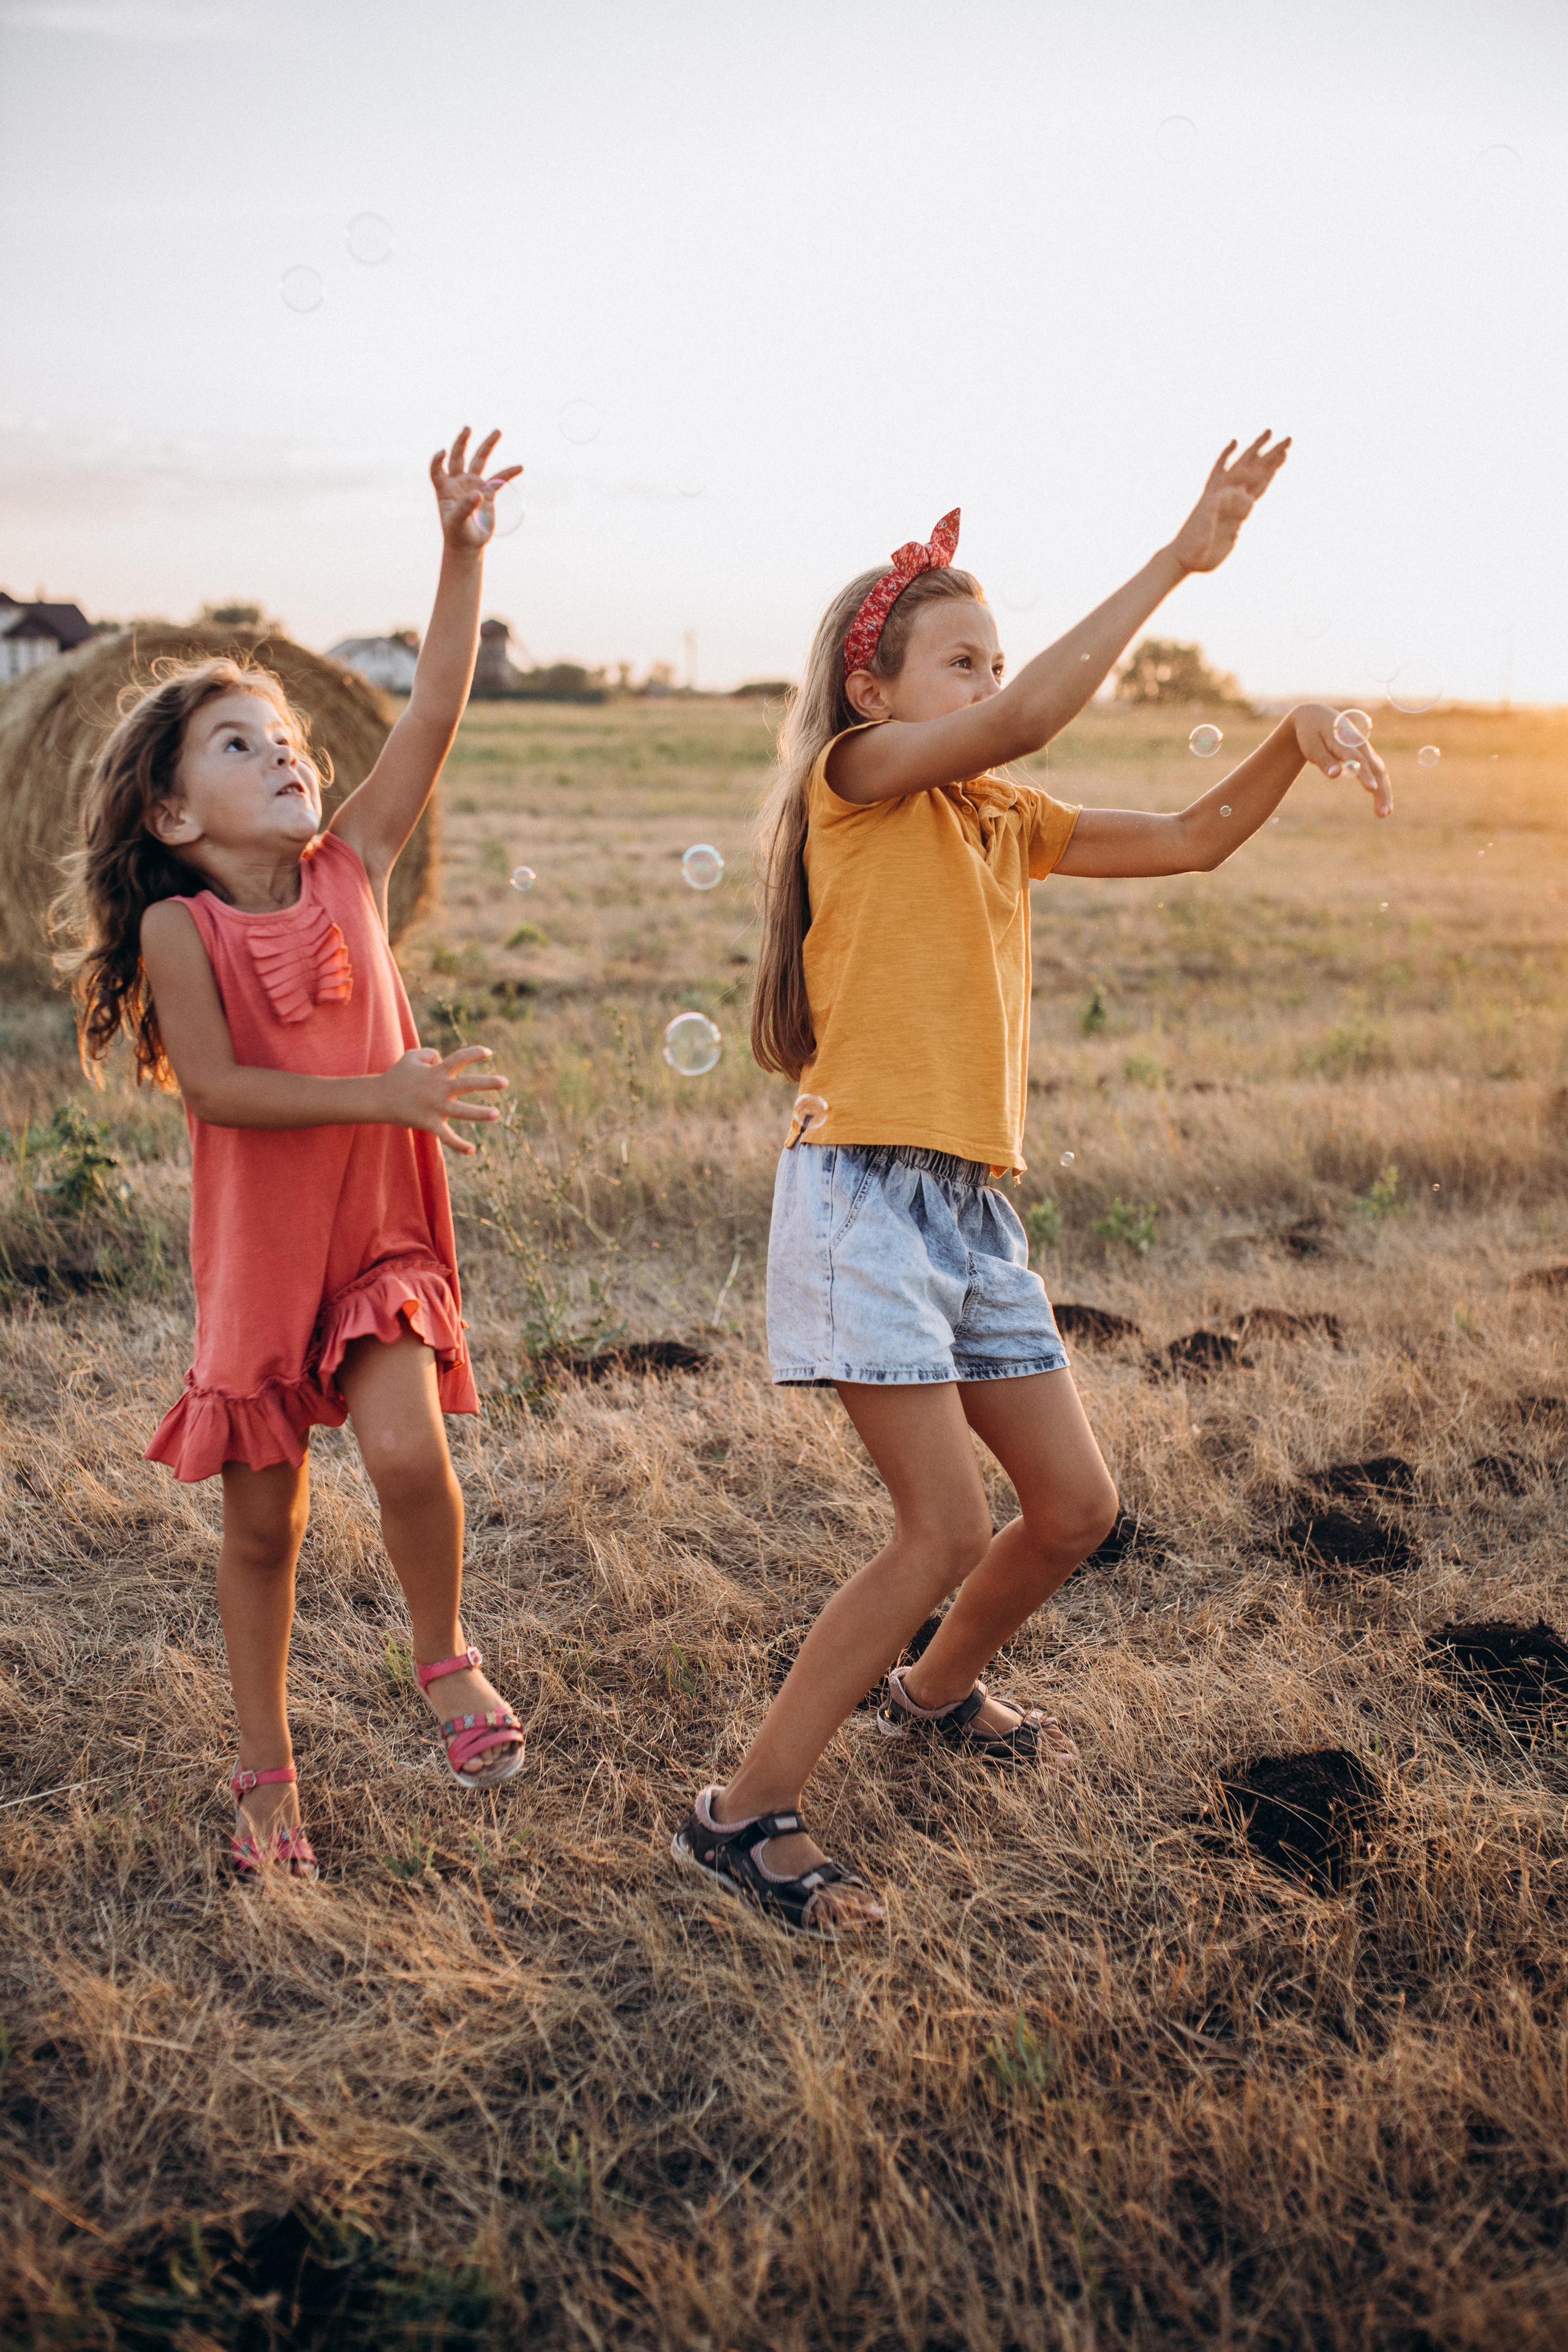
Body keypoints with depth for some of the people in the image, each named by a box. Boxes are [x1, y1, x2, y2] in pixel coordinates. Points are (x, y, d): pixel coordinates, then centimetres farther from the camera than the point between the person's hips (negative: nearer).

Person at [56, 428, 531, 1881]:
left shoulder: (350, 870, -1)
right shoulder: (178, 925, -9)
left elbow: (432, 719, -8)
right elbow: (214, 1084, -21)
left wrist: (461, 553, -14)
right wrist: (382, 1093, -27)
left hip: (381, 1233, 2)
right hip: (255, 1254, -1)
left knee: (407, 1455, -18)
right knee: (262, 1520, 8)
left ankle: (443, 1658, 13)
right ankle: (265, 1772, 27)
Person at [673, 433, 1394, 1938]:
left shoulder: (1004, 821, 16)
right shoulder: (858, 777, -5)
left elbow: (1190, 842, 15)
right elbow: (1028, 718, -21)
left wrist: (1293, 740, -1)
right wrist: (1177, 559, -16)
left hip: (976, 1207, 8)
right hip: (867, 1192, -8)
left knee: (1074, 1504, 12)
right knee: (946, 1529, -11)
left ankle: (935, 1695, 39)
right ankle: (744, 1815, 3)